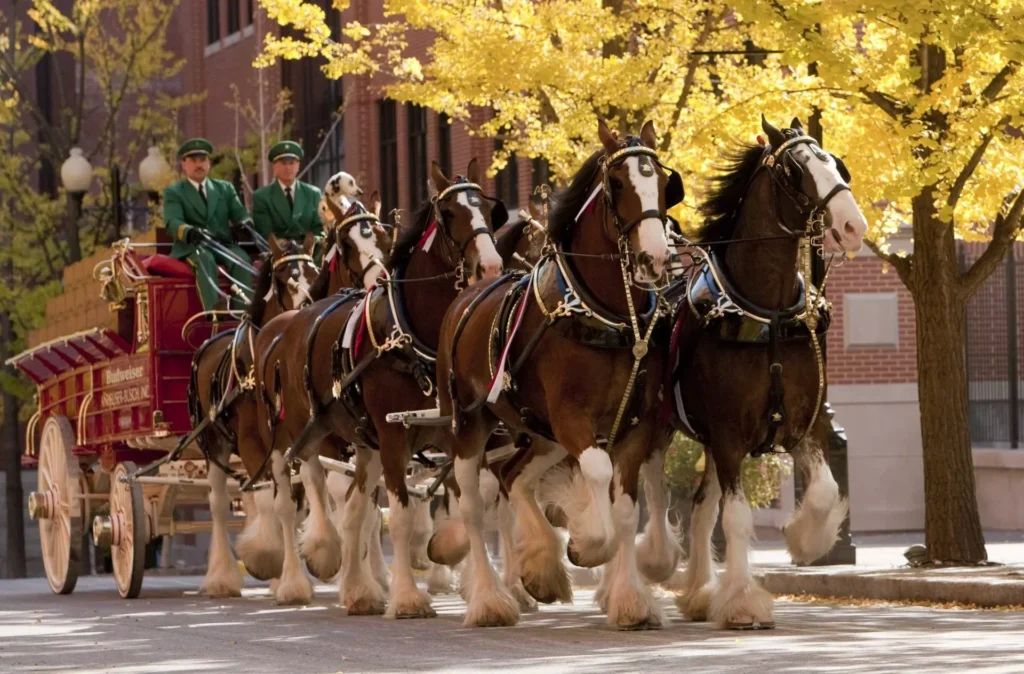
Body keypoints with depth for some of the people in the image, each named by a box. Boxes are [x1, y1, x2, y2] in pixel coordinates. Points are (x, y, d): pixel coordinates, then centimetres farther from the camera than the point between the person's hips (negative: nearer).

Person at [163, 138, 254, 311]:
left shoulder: (225, 188, 23)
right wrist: (190, 232, -31)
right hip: (192, 246, -3)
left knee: (243, 261, -31)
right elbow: (172, 223, -6)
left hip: (224, 244, 3)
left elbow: (240, 214, 11)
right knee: (205, 260, -38)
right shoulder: (173, 192, 12)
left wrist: (245, 223, -17)